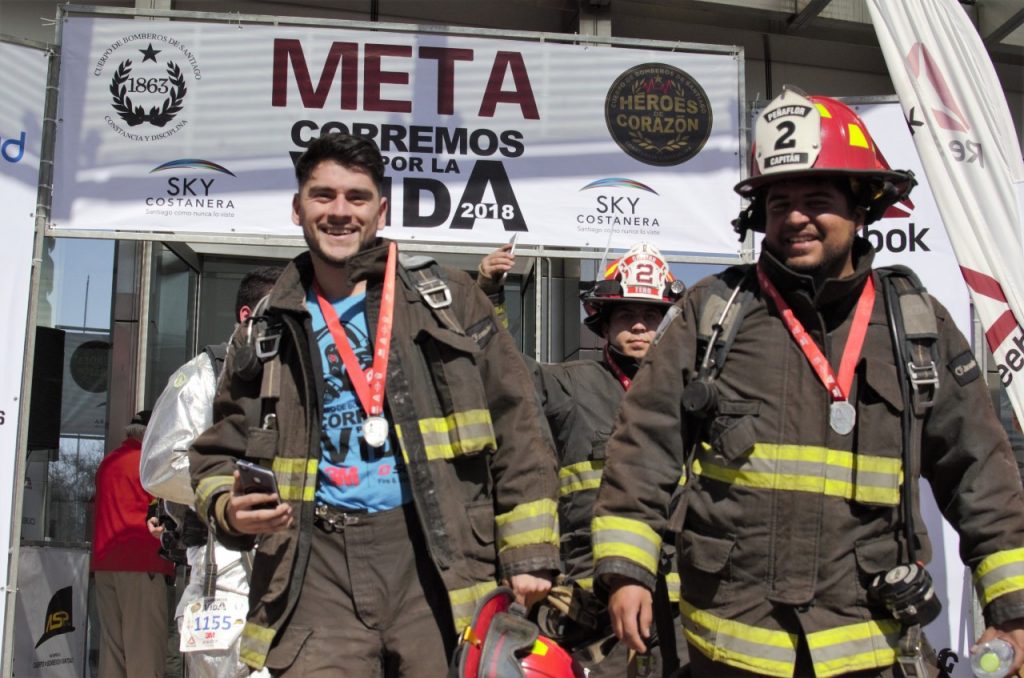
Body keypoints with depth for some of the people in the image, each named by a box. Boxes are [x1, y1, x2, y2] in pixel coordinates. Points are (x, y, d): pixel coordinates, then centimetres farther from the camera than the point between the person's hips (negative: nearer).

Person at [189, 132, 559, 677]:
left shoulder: (447, 299, 8)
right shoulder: (268, 333, 15)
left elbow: (514, 427, 4)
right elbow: (219, 451, 20)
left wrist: (528, 552, -3)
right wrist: (228, 507, -3)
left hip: (439, 557, -1)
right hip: (319, 567, 1)